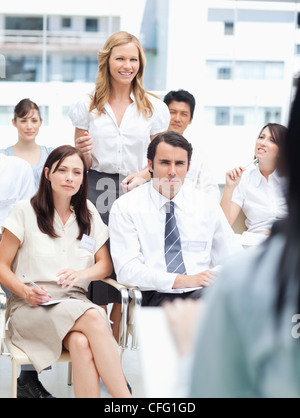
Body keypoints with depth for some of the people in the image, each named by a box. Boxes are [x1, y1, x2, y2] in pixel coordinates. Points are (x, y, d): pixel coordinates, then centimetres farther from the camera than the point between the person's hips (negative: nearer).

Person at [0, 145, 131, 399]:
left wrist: (82, 274, -9)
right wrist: (25, 291, -17)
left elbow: (105, 264, 14)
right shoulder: (26, 212, 3)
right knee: (94, 317, -36)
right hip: (32, 308, -3)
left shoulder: (88, 214, 16)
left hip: (75, 303, 3)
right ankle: (125, 397, -37)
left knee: (81, 343, -36)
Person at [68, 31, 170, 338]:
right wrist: (84, 152, -11)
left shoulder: (154, 107, 8)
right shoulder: (87, 106, 8)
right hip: (96, 193, 0)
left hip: (136, 194, 0)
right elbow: (80, 163, 12)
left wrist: (143, 175, -9)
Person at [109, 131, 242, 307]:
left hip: (201, 292, 4)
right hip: (156, 296, -4)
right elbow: (127, 270, -7)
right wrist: (182, 280, -16)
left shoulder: (208, 205, 13)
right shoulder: (125, 207, 3)